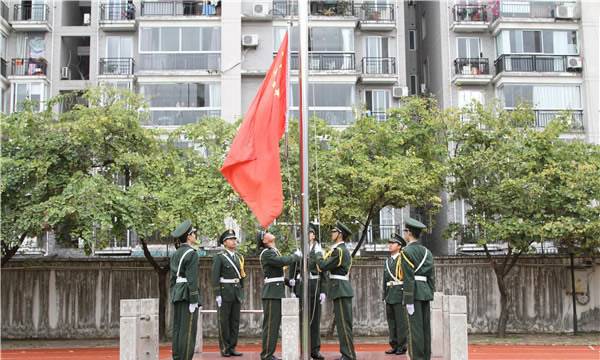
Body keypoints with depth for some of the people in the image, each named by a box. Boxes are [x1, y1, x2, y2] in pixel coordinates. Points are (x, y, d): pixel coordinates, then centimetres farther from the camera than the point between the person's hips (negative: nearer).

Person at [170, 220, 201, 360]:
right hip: (188, 294, -9)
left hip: (177, 293, 9)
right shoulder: (192, 253, -11)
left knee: (178, 329, 9)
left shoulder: (176, 254, 15)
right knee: (188, 331, -7)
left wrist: (173, 297, 20)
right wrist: (194, 300, -17)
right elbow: (192, 279, -17)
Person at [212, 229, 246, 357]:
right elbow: (215, 277, -10)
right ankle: (224, 348, 7)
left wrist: (242, 293, 14)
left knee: (235, 321, 6)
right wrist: (217, 295, -16)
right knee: (224, 321, 0)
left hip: (237, 293, 6)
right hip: (224, 293, -6)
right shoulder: (219, 257, -5)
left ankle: (232, 347, 12)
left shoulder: (239, 257, 14)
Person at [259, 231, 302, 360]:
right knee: (270, 324, -7)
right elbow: (283, 261, -25)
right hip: (271, 292, -9)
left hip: (277, 292, 9)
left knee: (275, 324, 12)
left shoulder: (275, 251, 18)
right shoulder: (266, 253, -12)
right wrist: (296, 256, -10)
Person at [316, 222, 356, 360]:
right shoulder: (343, 250, 17)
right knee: (342, 323, 13)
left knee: (343, 324, -7)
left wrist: (319, 256, 1)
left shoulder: (339, 251, -15)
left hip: (341, 290, -10)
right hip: (342, 290, 10)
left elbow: (323, 266, -16)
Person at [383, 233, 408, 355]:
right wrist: (384, 294, 14)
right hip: (389, 293, 7)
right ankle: (394, 345, 16)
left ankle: (402, 346, 4)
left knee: (401, 321, -3)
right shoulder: (387, 261, 16)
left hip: (399, 293, -7)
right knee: (391, 320, 9)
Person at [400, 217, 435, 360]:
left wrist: (409, 301, -15)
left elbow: (409, 278, -15)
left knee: (415, 327, -6)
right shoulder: (427, 251, 12)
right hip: (426, 292, 7)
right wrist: (430, 296, 16)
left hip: (414, 293, -7)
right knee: (425, 326, 8)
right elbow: (431, 277, 12)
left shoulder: (407, 251, -10)